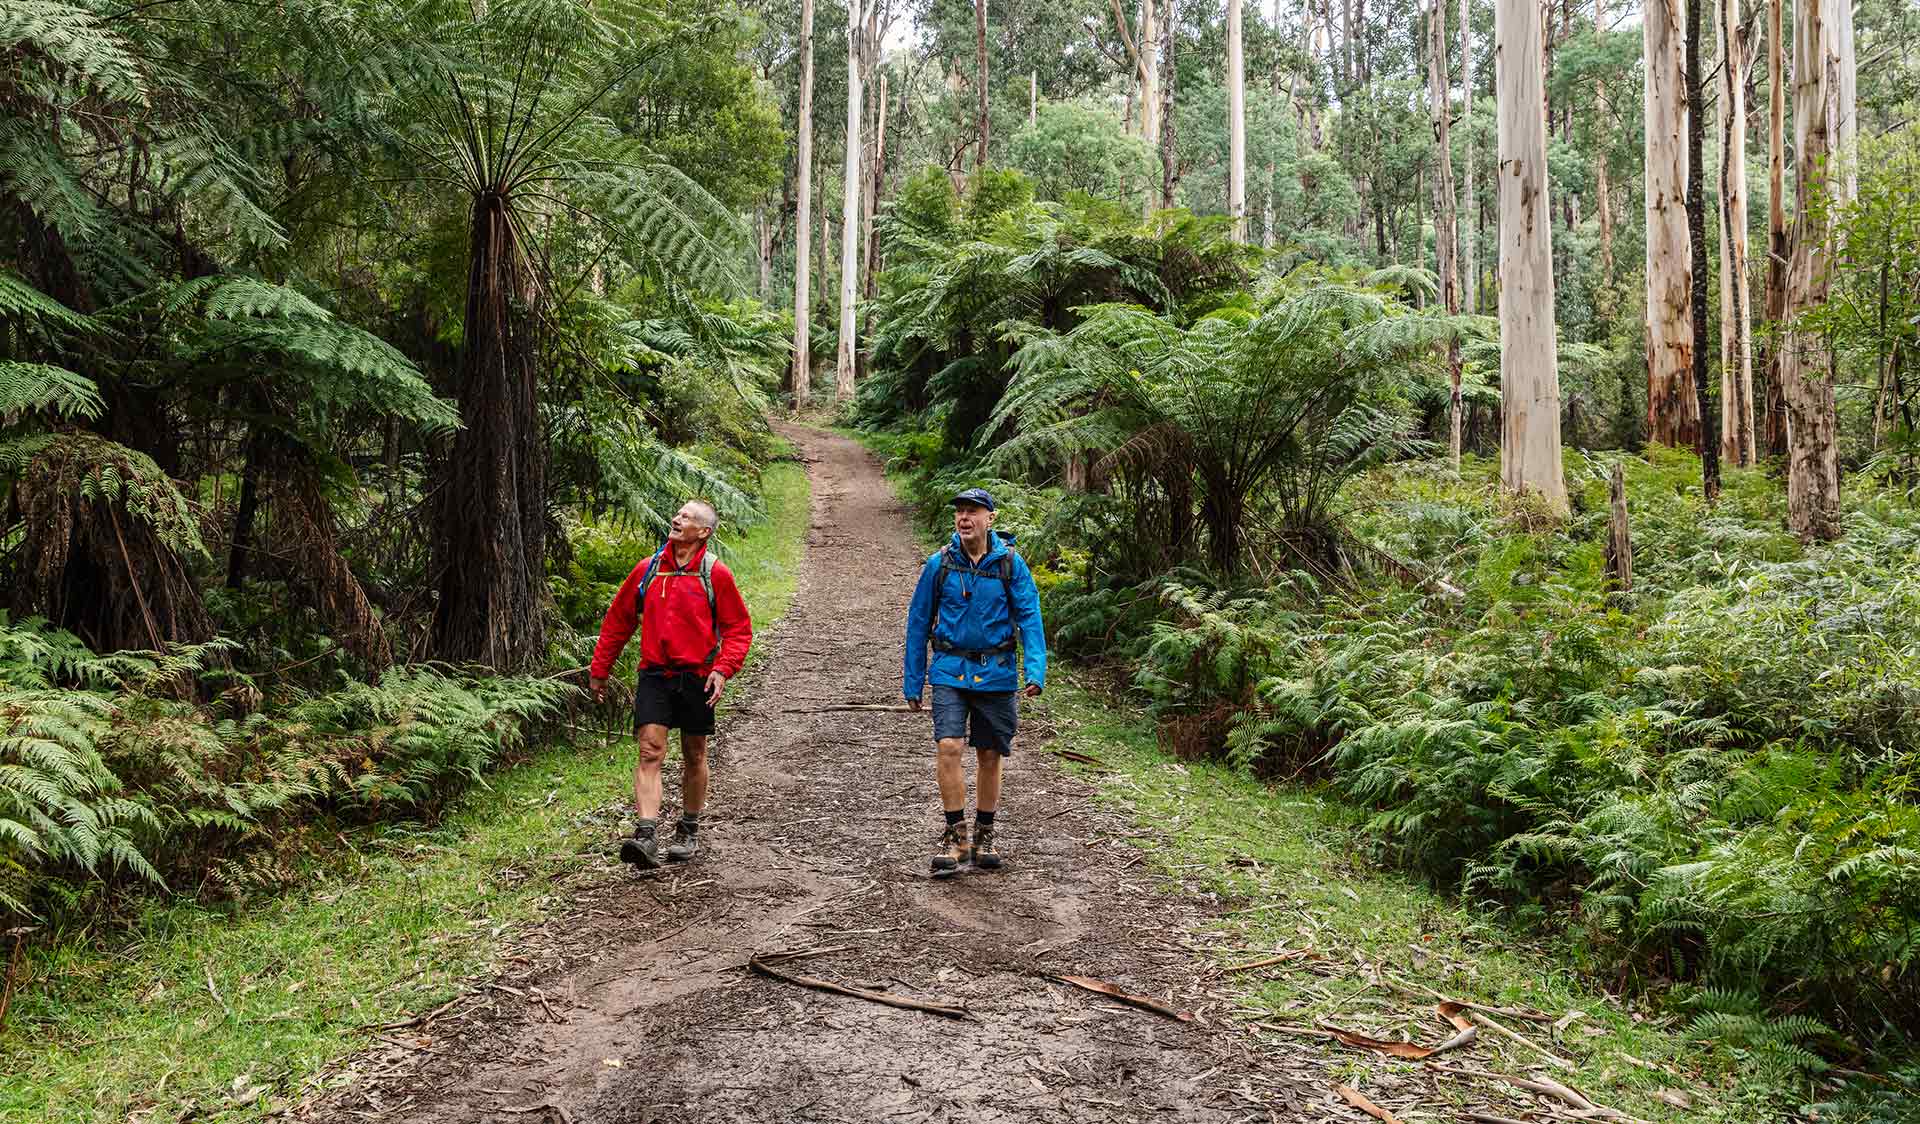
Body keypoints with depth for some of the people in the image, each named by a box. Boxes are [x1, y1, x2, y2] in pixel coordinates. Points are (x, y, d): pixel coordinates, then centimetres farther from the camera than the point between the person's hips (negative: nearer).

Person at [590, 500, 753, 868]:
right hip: (654, 675, 1)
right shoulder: (647, 570, 4)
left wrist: (723, 669, -14)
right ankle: (645, 835, -19)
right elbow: (618, 621, 13)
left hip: (697, 677, -1)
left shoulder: (715, 575, -3)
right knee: (650, 751, -13)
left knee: (694, 756, 12)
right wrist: (599, 670, 14)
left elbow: (739, 628, 0)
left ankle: (689, 831, 28)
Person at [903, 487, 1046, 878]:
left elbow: (1030, 618, -4)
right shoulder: (939, 563, -1)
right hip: (950, 670, 0)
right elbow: (918, 622, 5)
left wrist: (1035, 670, -18)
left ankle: (984, 836, 25)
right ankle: (955, 835, -4)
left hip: (995, 673, 1)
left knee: (990, 755, 8)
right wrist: (913, 681, 5)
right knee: (949, 747, -15)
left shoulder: (1010, 564, -2)